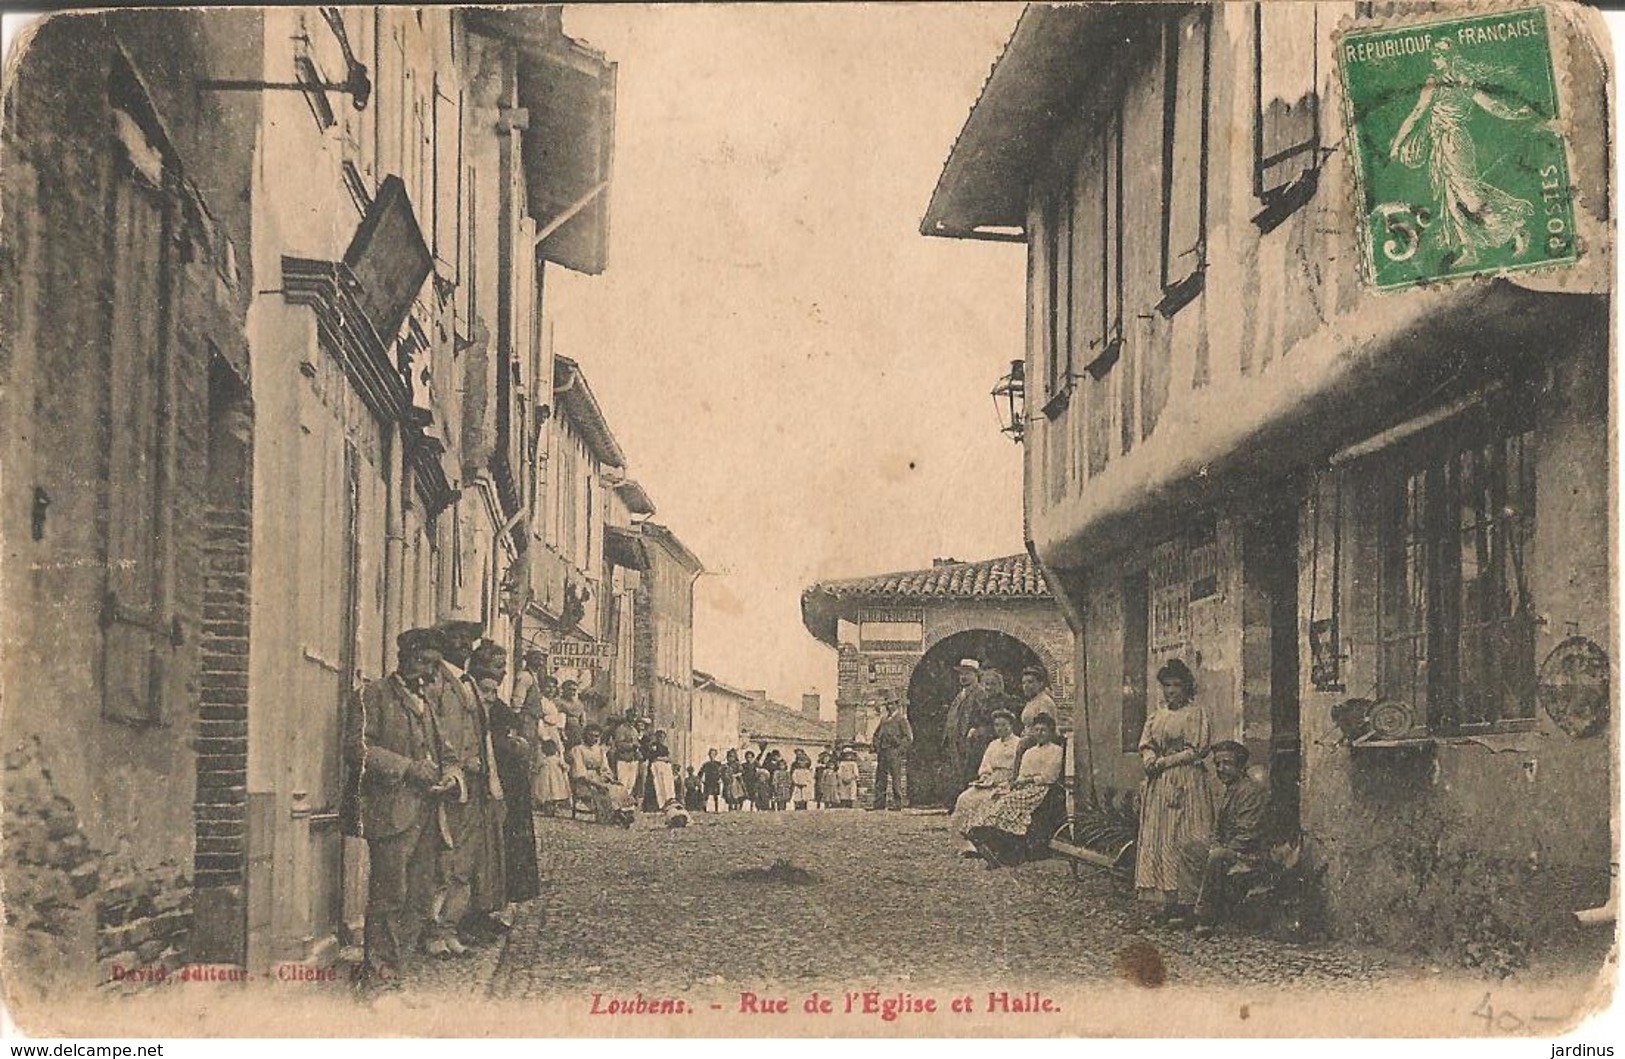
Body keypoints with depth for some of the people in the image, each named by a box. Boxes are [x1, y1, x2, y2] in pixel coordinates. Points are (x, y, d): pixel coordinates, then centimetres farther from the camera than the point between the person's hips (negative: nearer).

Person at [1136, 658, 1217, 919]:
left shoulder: (1196, 714, -1)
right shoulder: (1156, 715, 17)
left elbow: (1196, 750, -8)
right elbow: (1146, 746, 14)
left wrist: (1165, 761, -11)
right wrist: (1151, 759, -8)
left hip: (1186, 782, -6)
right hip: (1158, 786, 6)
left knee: (1183, 839, -9)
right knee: (1156, 837, 1)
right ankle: (1163, 902, 2)